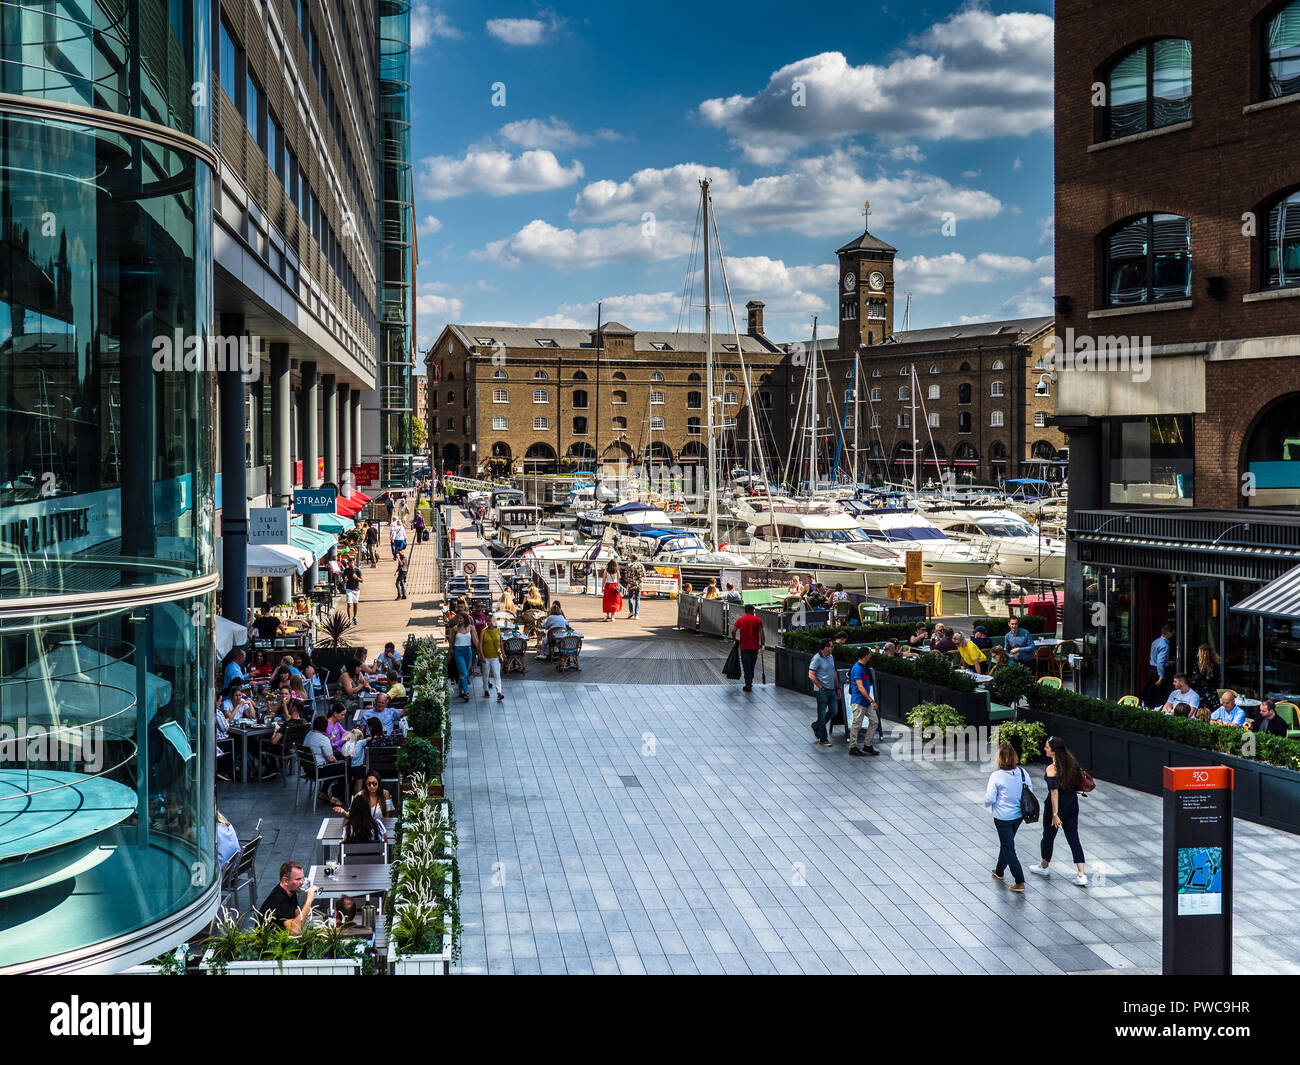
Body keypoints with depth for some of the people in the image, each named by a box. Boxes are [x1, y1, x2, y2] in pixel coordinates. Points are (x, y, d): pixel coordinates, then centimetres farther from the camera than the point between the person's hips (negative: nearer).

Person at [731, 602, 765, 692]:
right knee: (752, 665, 17)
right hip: (755, 647, 1)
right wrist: (762, 645, 0)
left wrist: (735, 639, 10)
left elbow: (733, 631, -8)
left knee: (746, 666, 1)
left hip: (744, 647, -1)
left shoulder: (740, 620, 2)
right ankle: (750, 682, 27)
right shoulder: (758, 620, 0)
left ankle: (748, 685, -7)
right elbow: (762, 634, -7)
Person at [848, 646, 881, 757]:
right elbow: (860, 687, -22)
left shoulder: (864, 667, 14)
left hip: (866, 702, 10)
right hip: (858, 701, -10)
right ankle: (853, 747, 6)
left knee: (874, 721, 8)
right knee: (857, 725, -3)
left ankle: (868, 745, 15)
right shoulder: (857, 668, -17)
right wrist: (872, 700, -24)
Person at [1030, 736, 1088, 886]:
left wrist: (1055, 814, -22)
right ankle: (1081, 875, 1)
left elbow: (1054, 792, -23)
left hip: (1058, 805, -6)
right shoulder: (1071, 762, 2)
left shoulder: (1052, 768, -21)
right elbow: (1078, 782, 12)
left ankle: (1044, 867, 35)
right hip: (1073, 803, 6)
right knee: (1073, 838, 8)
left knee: (1048, 835, 15)